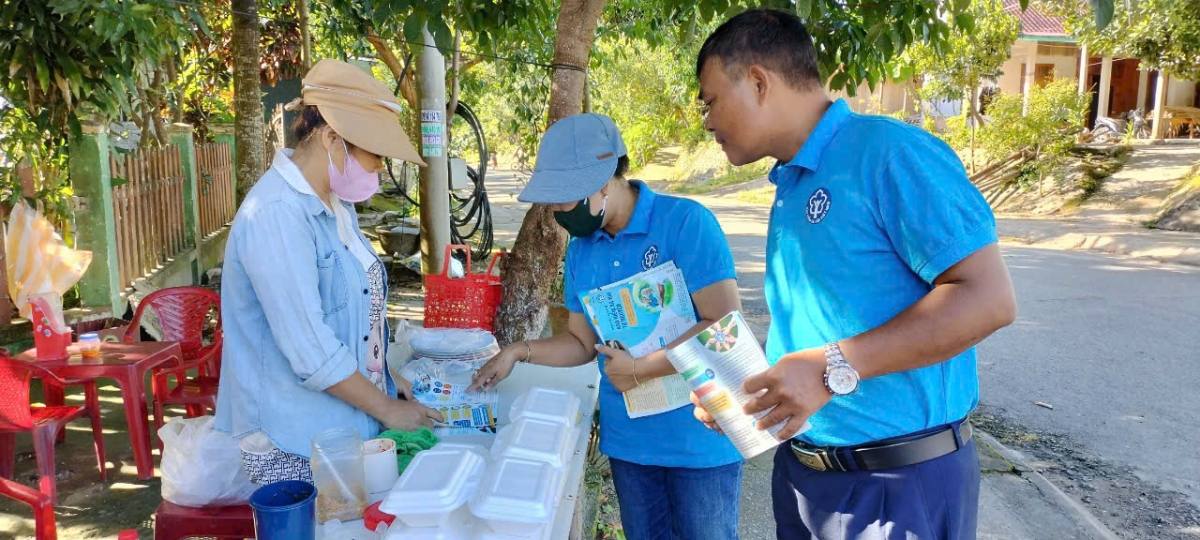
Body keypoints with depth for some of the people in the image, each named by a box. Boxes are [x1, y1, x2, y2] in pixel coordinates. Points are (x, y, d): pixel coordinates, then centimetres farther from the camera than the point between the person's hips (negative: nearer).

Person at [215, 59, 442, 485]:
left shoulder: (334, 203, 7)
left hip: (343, 427, 8)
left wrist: (388, 377, 10)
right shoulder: (277, 214, -23)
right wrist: (387, 409, -16)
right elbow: (310, 352, -25)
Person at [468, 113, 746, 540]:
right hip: (627, 438, 6)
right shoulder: (580, 250, 3)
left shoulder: (686, 223, -18)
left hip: (699, 438, -6)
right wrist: (520, 352, -2)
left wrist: (640, 370, -19)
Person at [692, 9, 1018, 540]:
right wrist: (742, 386, 3)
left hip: (899, 485, -7)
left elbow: (987, 298, -22)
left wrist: (835, 368, -26)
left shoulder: (889, 152, -17)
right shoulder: (789, 188, 9)